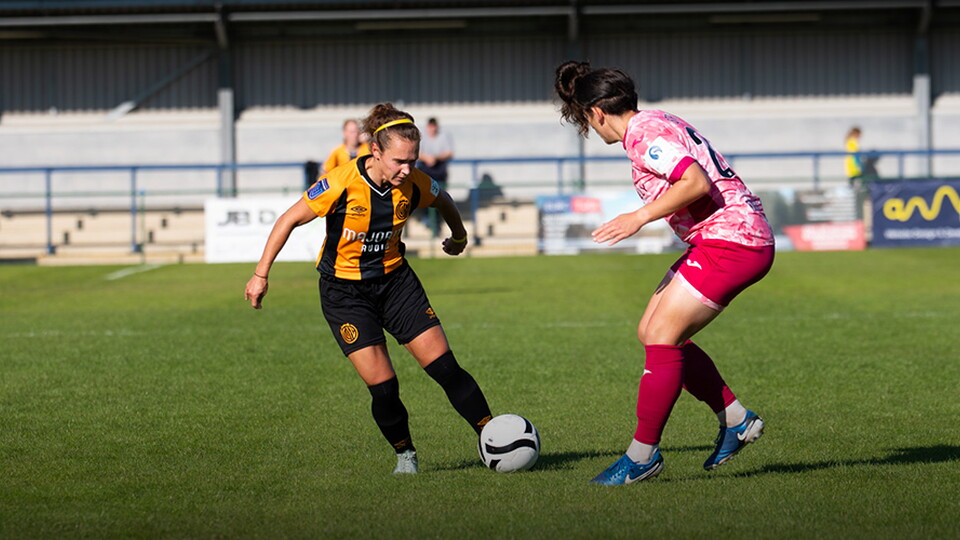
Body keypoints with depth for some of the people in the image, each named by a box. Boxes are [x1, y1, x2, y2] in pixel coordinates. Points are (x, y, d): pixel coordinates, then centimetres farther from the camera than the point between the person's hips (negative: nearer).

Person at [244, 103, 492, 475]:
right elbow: (289, 220, -13)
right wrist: (261, 275, -12)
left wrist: (459, 236, 31)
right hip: (344, 290, -3)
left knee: (445, 368, -7)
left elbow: (444, 202, 13)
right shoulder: (342, 183, -24)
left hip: (394, 280, 3)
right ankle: (405, 454, 13)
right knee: (383, 387, -12)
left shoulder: (414, 185, -11)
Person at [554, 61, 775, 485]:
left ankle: (643, 455, -3)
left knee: (661, 337, -9)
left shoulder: (644, 134, -14)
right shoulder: (656, 125, 17)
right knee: (652, 333, 11)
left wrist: (639, 217, -20)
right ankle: (736, 419, 15)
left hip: (730, 240, -10)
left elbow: (697, 183, -25)